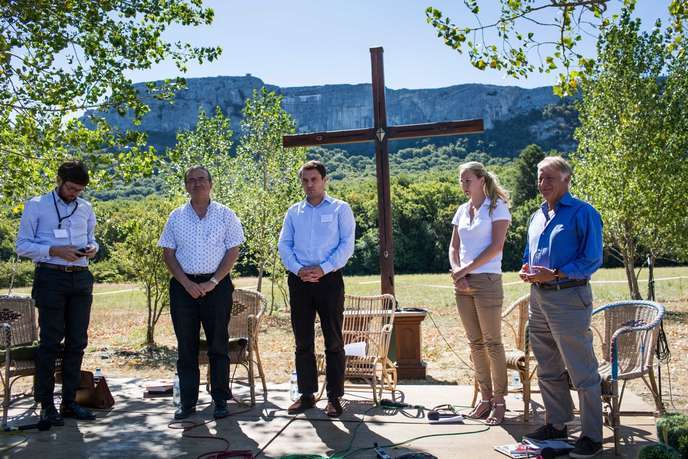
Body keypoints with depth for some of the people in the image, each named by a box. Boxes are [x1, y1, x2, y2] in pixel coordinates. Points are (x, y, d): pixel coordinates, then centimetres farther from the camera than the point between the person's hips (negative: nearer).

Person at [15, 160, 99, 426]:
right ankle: (46, 404, 7)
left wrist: (93, 249, -3)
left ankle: (69, 401, 17)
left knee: (77, 341, 7)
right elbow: (22, 246, -2)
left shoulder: (85, 208, 13)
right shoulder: (36, 205, 1)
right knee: (51, 341, -3)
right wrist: (55, 250, -17)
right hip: (51, 277, -5)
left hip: (81, 278, 5)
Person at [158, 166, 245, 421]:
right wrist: (187, 283, -7)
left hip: (216, 285, -2)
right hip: (183, 285, 2)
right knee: (186, 346, 6)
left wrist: (213, 282, -11)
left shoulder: (225, 215, 3)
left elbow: (233, 251, -1)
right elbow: (168, 253, 6)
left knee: (218, 345, 1)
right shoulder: (176, 216, 9)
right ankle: (187, 402, 14)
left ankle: (221, 401, 9)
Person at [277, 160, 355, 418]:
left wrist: (323, 268, -15)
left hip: (329, 279, -3)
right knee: (303, 341, 8)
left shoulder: (340, 209, 4)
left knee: (334, 341, 0)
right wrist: (298, 269, -9)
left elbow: (347, 245, -4)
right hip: (299, 281, 3)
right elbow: (284, 245, 8)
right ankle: (306, 394, 17)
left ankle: (334, 397, 7)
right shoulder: (293, 212, 14)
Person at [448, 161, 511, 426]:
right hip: (463, 283, 6)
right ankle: (485, 399, 15)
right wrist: (456, 270, -4)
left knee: (492, 342, -4)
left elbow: (496, 246, -11)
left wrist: (466, 269, -12)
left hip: (486, 281, -6)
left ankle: (499, 402, 2)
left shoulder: (497, 207, -2)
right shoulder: (462, 211, 16)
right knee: (475, 343, 8)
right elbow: (454, 247, 14)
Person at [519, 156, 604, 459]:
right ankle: (556, 424, 30)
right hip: (538, 298, 8)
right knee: (548, 370, 16)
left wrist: (554, 274, -22)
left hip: (569, 299, -8)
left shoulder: (583, 213, -9)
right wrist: (526, 270, 1)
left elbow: (592, 260, -14)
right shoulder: (537, 216, 14)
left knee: (582, 373, 0)